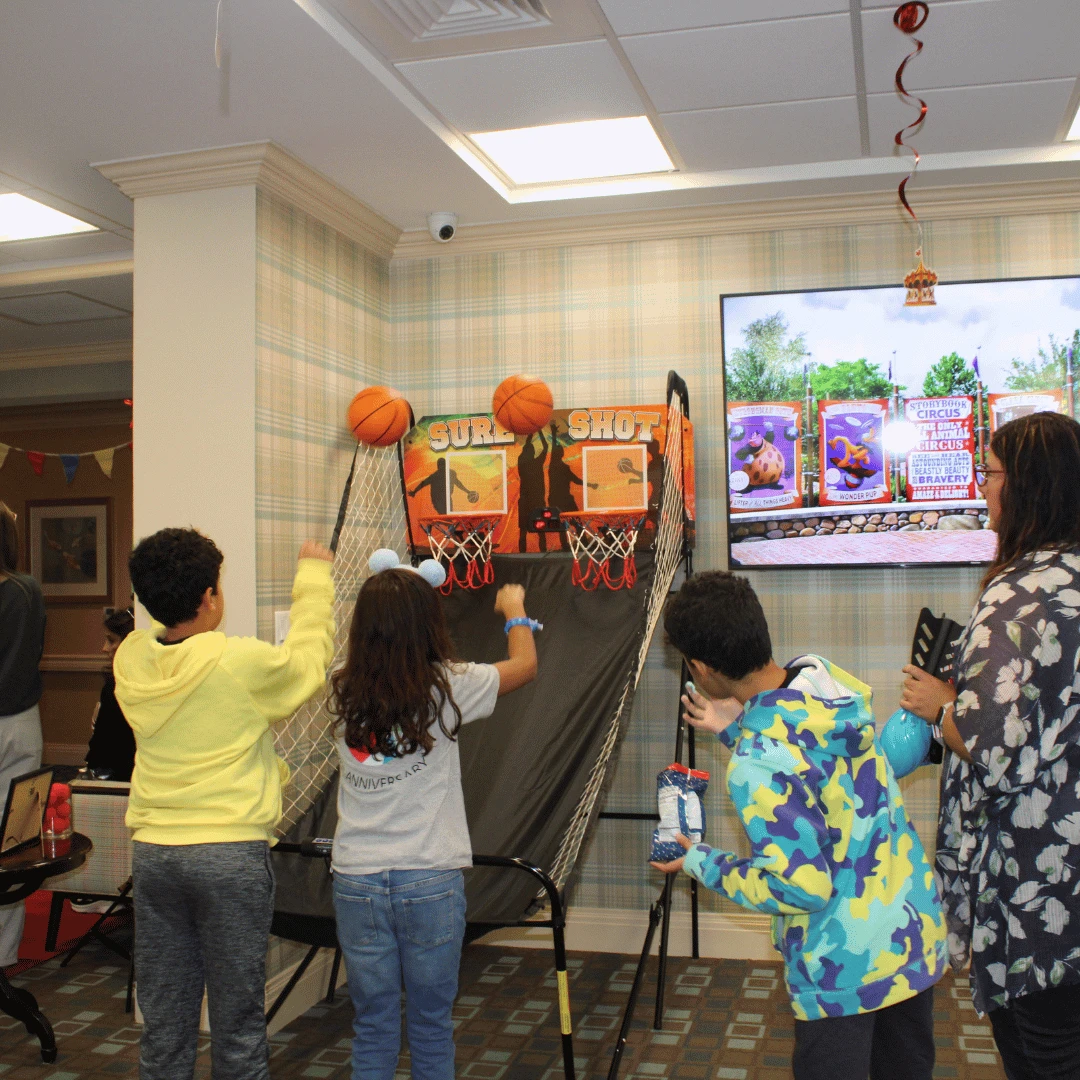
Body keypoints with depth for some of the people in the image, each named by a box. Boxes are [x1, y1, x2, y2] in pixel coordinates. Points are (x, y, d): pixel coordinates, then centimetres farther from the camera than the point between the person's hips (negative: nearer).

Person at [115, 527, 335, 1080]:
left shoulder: (130, 660, -2)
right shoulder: (241, 661, -15)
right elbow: (307, 660, 4)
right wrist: (313, 574, 13)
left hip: (152, 849, 5)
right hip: (232, 852, -5)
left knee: (162, 1019, 13)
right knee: (237, 1015, 7)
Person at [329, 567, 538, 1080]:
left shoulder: (344, 691, -1)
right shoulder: (445, 687, -9)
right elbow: (525, 663, 7)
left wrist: (382, 600, 31)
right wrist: (515, 609, 24)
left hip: (357, 878, 3)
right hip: (431, 878, -3)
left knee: (372, 1028, 12)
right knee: (431, 1027, 11)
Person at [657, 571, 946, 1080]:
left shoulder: (756, 763, -29)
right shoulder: (830, 678, -7)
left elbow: (801, 888, -24)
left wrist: (700, 863, -12)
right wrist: (737, 729, 13)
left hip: (846, 968, -7)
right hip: (918, 933, 8)